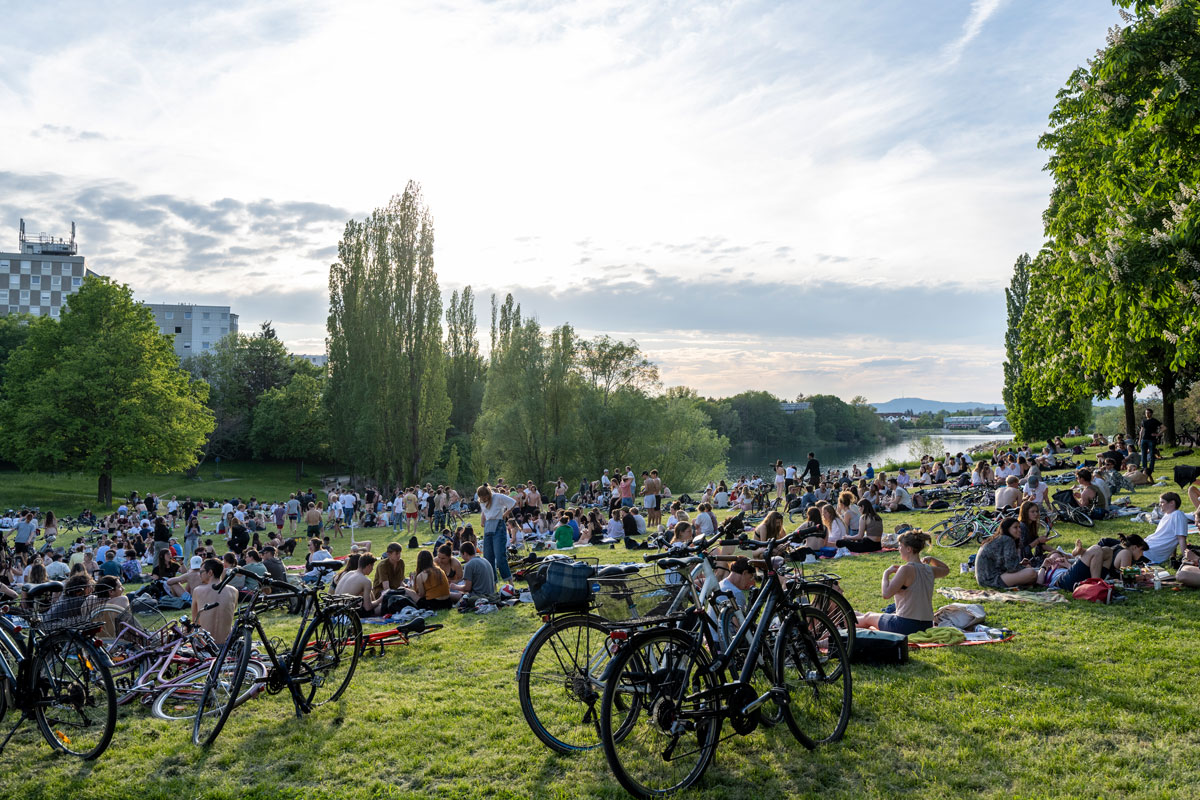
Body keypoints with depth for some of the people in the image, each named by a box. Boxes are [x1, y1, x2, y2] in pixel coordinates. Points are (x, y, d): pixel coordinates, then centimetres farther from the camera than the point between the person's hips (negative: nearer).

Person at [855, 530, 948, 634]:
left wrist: (886, 573, -12)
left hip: (906, 627, -7)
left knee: (868, 618, 21)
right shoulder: (929, 570, 4)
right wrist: (931, 559, 18)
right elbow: (946, 569, 29)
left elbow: (886, 594, -26)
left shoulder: (906, 569, -19)